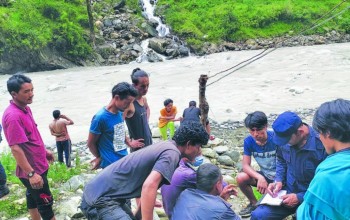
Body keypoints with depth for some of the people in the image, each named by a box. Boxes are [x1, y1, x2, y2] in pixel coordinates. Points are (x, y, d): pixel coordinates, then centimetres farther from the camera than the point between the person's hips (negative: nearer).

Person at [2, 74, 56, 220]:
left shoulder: (25, 108, 3)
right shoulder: (13, 116, -27)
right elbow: (15, 149, -28)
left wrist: (44, 150, 24)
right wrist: (31, 173, -28)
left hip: (38, 165, 9)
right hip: (32, 170, -9)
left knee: (33, 196, 23)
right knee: (45, 202, 3)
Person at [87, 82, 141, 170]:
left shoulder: (120, 113, 3)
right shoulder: (100, 117, -19)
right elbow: (91, 143, -8)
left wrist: (129, 142, 6)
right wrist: (100, 158, 6)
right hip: (111, 165, -7)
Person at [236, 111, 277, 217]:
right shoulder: (249, 141, -10)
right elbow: (245, 165, -10)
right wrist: (260, 177, -29)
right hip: (265, 176, 5)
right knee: (241, 178, -19)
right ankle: (254, 203, 10)